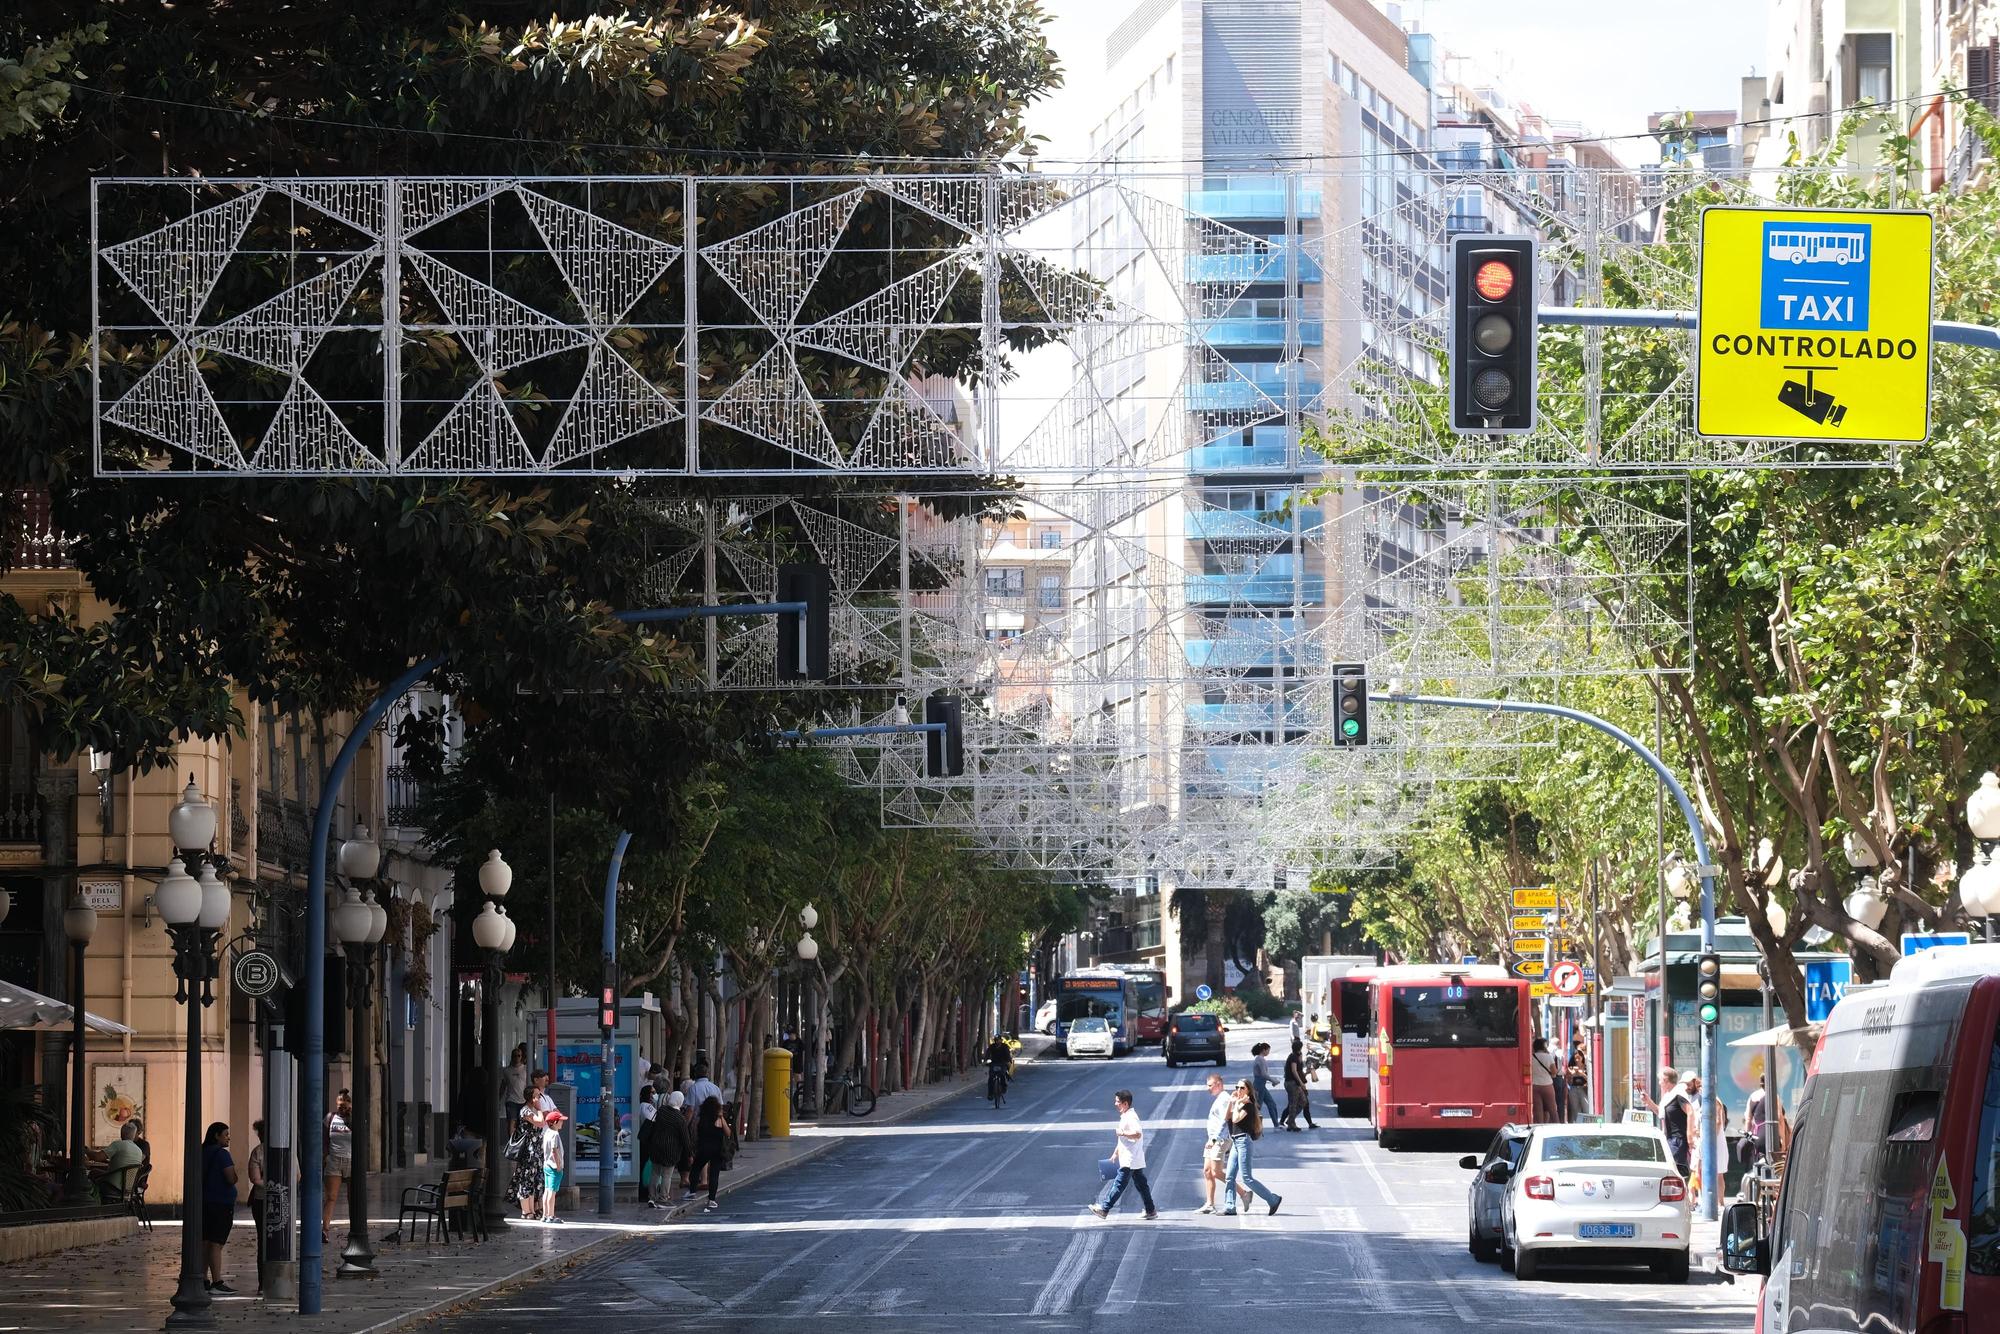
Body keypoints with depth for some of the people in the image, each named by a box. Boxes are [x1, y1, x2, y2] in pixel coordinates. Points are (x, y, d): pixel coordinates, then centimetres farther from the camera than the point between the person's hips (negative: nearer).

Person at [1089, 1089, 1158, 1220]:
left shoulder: (1131, 1117, -16)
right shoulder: (1125, 1117, 16)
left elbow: (1138, 1134, -29)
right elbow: (1122, 1140, 25)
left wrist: (1123, 1133, -22)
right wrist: (1115, 1154, 26)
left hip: (1130, 1161, -10)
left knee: (1119, 1184, -7)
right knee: (1141, 1184, 11)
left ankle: (1104, 1209, -5)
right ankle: (1151, 1211, 13)